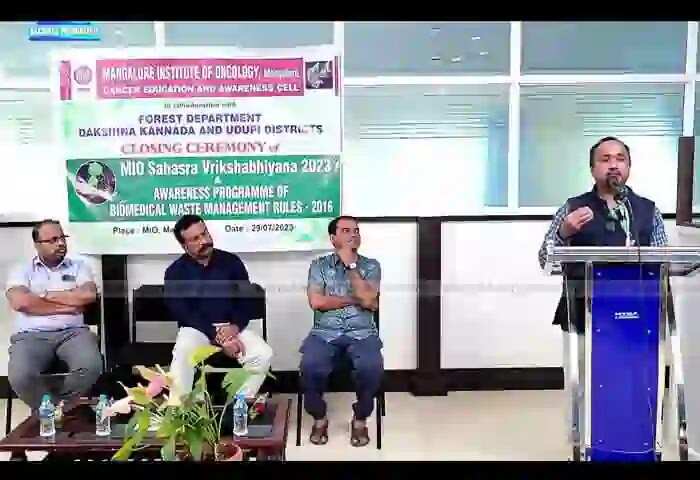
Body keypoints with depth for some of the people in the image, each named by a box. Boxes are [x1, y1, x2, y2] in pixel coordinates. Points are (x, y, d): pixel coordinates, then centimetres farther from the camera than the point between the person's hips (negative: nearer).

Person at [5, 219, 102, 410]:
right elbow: (20, 302, -6)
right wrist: (68, 305, -4)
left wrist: (47, 296, 1)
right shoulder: (22, 270, 14)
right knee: (20, 377, -33)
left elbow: (89, 295, -2)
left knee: (91, 367, -32)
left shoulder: (79, 266, 17)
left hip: (73, 332, 1)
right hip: (31, 335, -1)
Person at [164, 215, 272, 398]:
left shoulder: (231, 261, 7)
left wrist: (235, 327, -16)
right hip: (196, 328, -2)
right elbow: (182, 313, -9)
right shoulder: (175, 272, 0)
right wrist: (219, 338, -20)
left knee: (263, 355, -25)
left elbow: (246, 300, 6)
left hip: (231, 327, 2)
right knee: (182, 355, -36)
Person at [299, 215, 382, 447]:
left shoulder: (371, 265, 10)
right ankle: (319, 418, -1)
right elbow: (316, 302, -7)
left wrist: (351, 265, -6)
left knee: (372, 367, -31)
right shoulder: (319, 265, 9)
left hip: (362, 333, 0)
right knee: (310, 366, -31)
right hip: (325, 333, 0)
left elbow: (368, 301, -8)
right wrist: (354, 299, -4)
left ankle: (360, 419, -3)